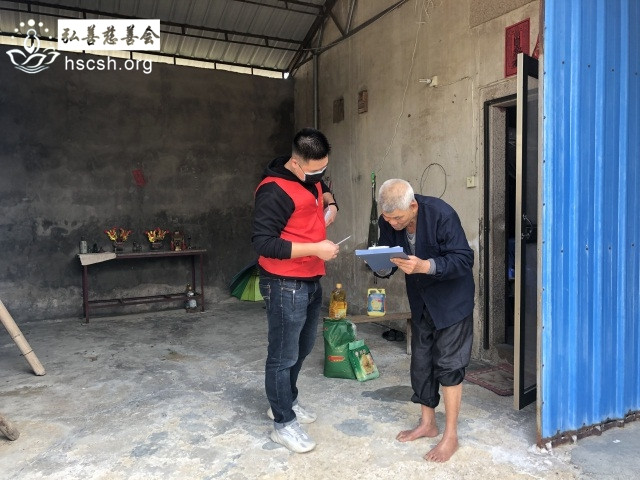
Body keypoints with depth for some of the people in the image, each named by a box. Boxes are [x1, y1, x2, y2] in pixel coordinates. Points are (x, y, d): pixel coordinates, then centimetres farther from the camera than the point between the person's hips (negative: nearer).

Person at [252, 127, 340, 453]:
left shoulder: (312, 178, 6)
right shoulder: (275, 191, -21)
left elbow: (324, 192, 30)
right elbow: (263, 243, -25)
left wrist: (330, 206, 6)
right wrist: (316, 248, -25)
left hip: (311, 281, 9)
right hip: (285, 285, -9)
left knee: (303, 348, 21)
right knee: (283, 356, 3)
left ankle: (285, 401, 41)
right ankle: (283, 423, 20)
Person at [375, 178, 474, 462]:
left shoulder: (441, 215, -27)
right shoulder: (388, 222, -12)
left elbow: (464, 259, -28)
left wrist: (424, 266, -42)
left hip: (451, 298, -5)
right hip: (420, 300, 6)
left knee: (448, 363, -3)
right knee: (421, 361, 12)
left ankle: (450, 435, 12)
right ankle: (427, 423, 29)